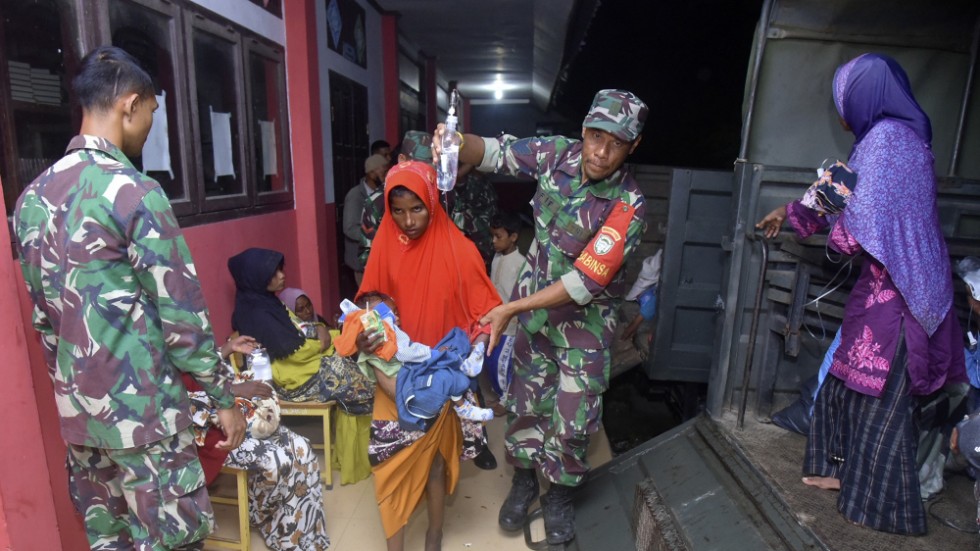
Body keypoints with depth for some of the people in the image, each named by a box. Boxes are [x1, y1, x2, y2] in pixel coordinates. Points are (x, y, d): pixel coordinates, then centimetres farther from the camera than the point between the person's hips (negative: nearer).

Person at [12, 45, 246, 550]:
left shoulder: (31, 198, 7)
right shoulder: (134, 192, -18)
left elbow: (43, 314, 13)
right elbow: (182, 313, -17)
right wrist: (224, 398, -8)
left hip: (75, 410, 8)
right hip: (141, 408, -8)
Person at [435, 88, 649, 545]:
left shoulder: (627, 206, -23)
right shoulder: (557, 154, -11)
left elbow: (586, 281, -26)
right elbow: (496, 152, -3)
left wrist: (511, 310, -28)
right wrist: (457, 142, -27)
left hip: (584, 316, -3)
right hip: (534, 301, 3)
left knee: (573, 416, 6)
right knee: (526, 398, 14)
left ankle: (559, 495, 33)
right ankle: (523, 480, 38)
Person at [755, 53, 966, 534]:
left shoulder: (884, 139, -18)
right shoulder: (896, 135, 13)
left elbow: (860, 228, -24)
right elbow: (852, 198, 27)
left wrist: (830, 213, -5)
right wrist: (791, 211, 34)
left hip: (894, 290, -9)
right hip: (893, 282, 9)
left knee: (881, 396, 3)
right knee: (849, 379, 18)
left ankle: (885, 505, 19)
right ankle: (846, 470, 33)